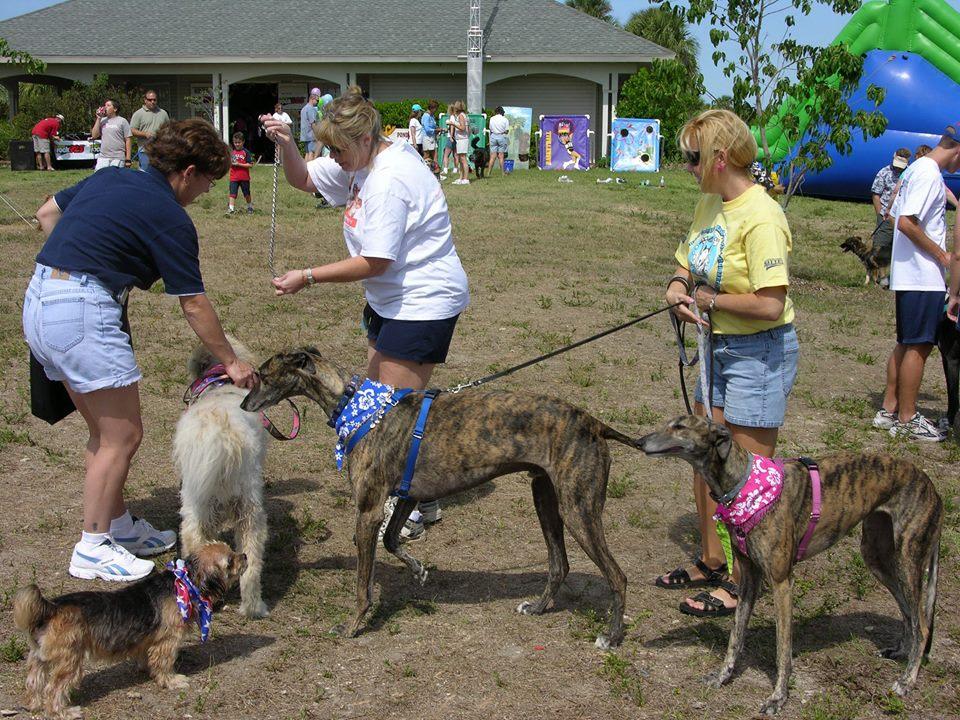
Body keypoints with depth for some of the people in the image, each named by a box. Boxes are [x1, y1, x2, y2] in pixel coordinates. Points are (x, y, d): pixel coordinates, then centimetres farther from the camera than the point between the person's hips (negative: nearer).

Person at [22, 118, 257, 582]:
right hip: (82, 312, -9)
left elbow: (47, 213, 25)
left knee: (104, 432, 18)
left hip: (39, 301, 9)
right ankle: (92, 549, 6)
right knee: (123, 436, 0)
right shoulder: (170, 219, -8)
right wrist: (230, 362, 4)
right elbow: (193, 304, -5)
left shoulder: (108, 178, 14)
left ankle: (120, 527, 28)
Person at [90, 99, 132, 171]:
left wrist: (128, 159, -5)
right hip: (103, 157, 4)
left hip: (118, 158, -3)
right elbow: (94, 136, 7)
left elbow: (128, 140, 1)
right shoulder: (102, 121, 13)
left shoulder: (122, 121, 3)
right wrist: (98, 119, 3)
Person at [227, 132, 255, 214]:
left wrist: (239, 164, -17)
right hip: (234, 178, 3)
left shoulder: (246, 152, -5)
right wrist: (230, 163, -7)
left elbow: (250, 165, -11)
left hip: (244, 177, -3)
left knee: (247, 193, 11)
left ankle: (250, 207, 28)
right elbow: (228, 164, 17)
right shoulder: (231, 152, 9)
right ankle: (231, 208, -8)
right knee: (232, 193, -6)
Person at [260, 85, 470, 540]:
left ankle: (421, 506, 5)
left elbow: (374, 263, -25)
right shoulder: (361, 163, 6)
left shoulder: (390, 180, -25)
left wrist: (308, 277, -21)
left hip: (423, 301, -10)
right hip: (389, 298, 11)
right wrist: (286, 146, -3)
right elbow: (304, 180, 17)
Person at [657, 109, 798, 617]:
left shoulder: (760, 217, -23)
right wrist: (677, 286, -4)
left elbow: (770, 305, -29)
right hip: (720, 347, 9)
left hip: (759, 352, -9)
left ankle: (742, 582, 13)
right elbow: (689, 262, 19)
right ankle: (711, 563, 33)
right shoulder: (708, 204, 5)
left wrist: (709, 299, -16)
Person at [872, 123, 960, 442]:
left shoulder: (916, 169, 15)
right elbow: (907, 223, -24)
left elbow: (895, 218, 21)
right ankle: (907, 419, 2)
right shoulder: (930, 174, -15)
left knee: (906, 344, 14)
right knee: (918, 346, -4)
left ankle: (889, 410, 20)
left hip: (909, 275, 10)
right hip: (923, 277, -10)